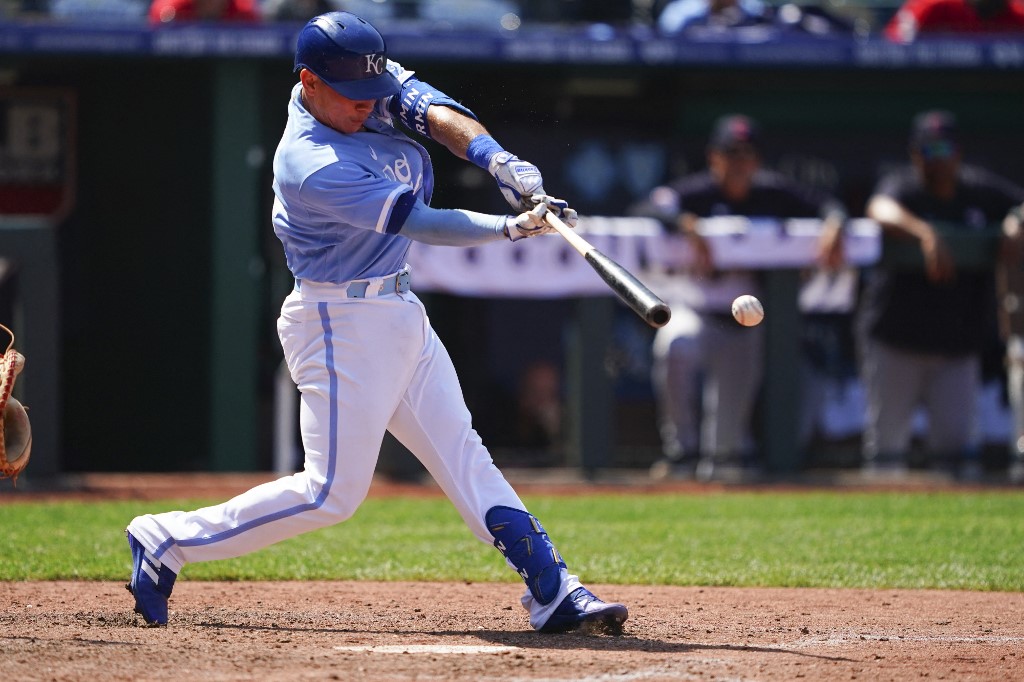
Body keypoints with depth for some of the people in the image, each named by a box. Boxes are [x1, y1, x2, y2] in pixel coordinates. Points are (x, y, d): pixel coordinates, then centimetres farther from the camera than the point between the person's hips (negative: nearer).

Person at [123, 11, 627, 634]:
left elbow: (426, 106, -7)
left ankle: (554, 593, 4)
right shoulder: (315, 167, -26)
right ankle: (168, 541, 2)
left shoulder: (360, 86, -2)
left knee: (462, 454, 6)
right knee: (334, 491, -8)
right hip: (345, 323, -9)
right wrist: (514, 227, -27)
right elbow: (421, 224, -26)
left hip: (397, 311, 9)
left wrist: (497, 159, -23)